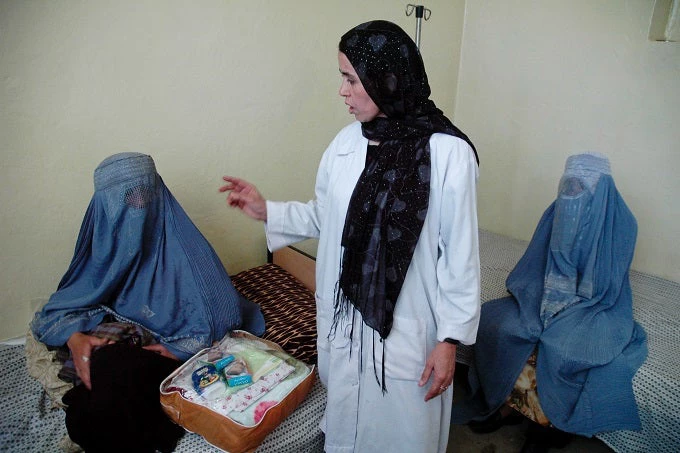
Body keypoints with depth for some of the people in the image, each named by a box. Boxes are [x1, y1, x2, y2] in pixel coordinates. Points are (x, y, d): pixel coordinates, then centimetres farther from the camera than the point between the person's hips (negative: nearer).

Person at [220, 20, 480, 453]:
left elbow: (460, 254, -13)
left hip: (408, 326, -5)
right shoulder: (347, 142, -1)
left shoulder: (448, 153, -17)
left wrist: (450, 338, -11)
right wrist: (267, 211, 4)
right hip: (345, 316, 5)